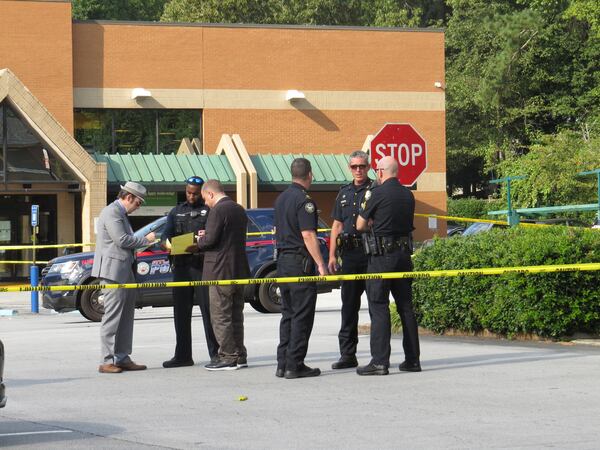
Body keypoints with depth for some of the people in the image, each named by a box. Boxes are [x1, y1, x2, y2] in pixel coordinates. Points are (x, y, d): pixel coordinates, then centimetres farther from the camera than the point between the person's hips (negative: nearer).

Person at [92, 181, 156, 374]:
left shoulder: (121, 213, 21)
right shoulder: (112, 212, -11)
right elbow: (122, 240, -18)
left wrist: (145, 241, 12)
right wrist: (146, 240, -8)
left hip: (124, 271, 11)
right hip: (113, 271, -11)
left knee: (125, 317, 11)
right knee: (112, 317, -9)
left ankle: (122, 358, 15)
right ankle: (107, 361, -7)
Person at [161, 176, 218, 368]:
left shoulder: (210, 210, 5)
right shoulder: (176, 212, 19)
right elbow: (166, 235, 12)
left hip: (203, 266, -5)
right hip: (181, 266, 5)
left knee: (208, 311, -6)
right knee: (181, 312, 6)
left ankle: (216, 353, -2)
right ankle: (183, 355, 12)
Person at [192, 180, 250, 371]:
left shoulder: (218, 210, -15)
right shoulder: (240, 210, 13)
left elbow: (211, 240, -20)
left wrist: (200, 241, 2)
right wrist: (207, 236, 16)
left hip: (221, 271, -9)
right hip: (239, 270, 9)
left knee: (220, 316, -3)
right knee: (236, 315, 14)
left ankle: (228, 357, -3)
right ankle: (239, 356, 16)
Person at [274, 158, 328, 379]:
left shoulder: (281, 198, 13)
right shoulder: (304, 200, -14)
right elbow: (308, 235, -20)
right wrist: (320, 264, -19)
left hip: (283, 259, 9)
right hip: (300, 261, -9)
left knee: (288, 314, 13)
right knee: (302, 315, -5)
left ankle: (283, 364, 12)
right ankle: (294, 365, -6)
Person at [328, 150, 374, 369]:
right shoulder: (344, 193, 16)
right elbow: (337, 225, 17)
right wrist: (332, 255, 12)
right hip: (348, 253, 5)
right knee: (348, 305, 7)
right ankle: (348, 354, 12)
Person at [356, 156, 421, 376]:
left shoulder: (377, 194, -10)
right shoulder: (408, 195, 9)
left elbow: (361, 225, -2)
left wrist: (366, 203, 16)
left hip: (382, 256, -6)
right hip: (404, 254, 6)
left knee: (378, 307, -4)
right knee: (406, 306, 11)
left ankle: (380, 361, -9)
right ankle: (412, 359, 12)